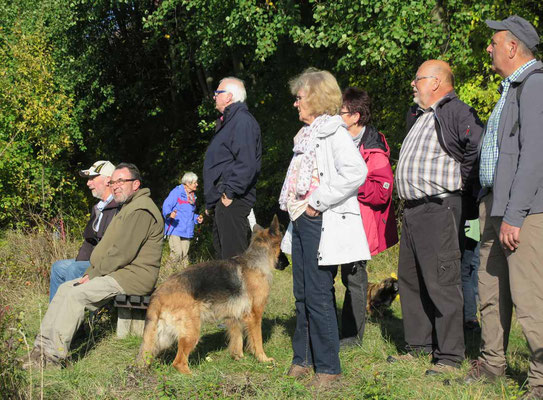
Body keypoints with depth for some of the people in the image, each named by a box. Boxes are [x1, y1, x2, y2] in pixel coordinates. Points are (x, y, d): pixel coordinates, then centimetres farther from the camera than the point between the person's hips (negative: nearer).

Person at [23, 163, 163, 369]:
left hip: (133, 277, -11)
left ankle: (54, 355, -18)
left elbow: (123, 253, -21)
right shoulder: (128, 208, 22)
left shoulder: (141, 211, -15)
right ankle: (42, 346, 1)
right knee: (65, 288, 4)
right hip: (117, 273, 11)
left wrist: (94, 274, -11)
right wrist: (91, 273, 8)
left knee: (76, 294, -21)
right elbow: (108, 247, 22)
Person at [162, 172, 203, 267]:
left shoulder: (192, 195, 19)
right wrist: (169, 214, -34)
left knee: (185, 254, 4)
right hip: (175, 229, -7)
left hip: (187, 231, 7)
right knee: (177, 252, -17)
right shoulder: (176, 192, -5)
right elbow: (166, 206, -13)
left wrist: (197, 218, 11)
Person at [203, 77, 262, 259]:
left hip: (232, 202, -11)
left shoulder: (242, 120, -11)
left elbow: (247, 163, -23)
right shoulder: (228, 121, 23)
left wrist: (230, 192, -24)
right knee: (222, 256, 14)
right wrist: (211, 202, 23)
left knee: (233, 257, -13)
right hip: (220, 203, 11)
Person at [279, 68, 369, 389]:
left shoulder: (334, 132, -10)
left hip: (323, 222, -9)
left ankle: (328, 366, 2)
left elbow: (356, 172, -25)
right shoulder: (306, 134, 17)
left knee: (319, 295, -7)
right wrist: (296, 207, 10)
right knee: (302, 294, 13)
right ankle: (303, 358, 22)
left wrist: (319, 201, -20)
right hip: (302, 221, 9)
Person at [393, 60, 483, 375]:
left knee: (441, 284, -9)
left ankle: (450, 357, -3)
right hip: (413, 210, 10)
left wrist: (462, 182, -16)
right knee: (410, 281, 15)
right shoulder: (418, 116, 20)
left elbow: (481, 146, -27)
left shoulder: (457, 113, -12)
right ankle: (420, 346, 25)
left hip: (440, 210, -10)